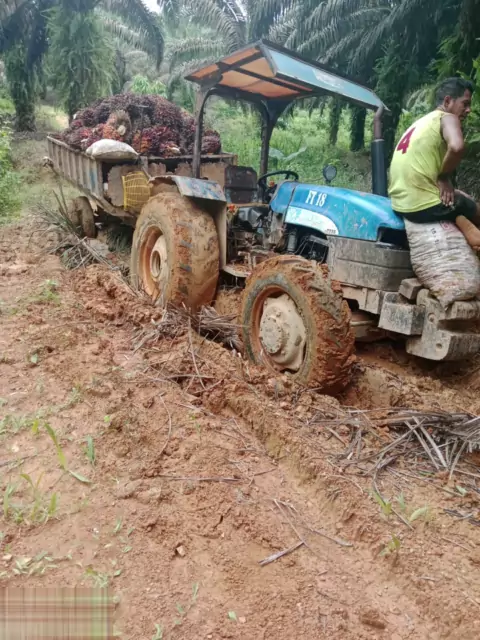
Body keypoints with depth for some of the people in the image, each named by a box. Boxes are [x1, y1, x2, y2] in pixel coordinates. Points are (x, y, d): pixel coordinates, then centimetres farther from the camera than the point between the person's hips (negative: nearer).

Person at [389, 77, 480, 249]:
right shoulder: (447, 118, -4)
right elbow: (456, 147, -27)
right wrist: (444, 177, -11)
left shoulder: (421, 122, 24)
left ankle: (465, 226, 9)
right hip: (424, 206, -8)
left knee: (462, 196, 33)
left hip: (400, 204, 8)